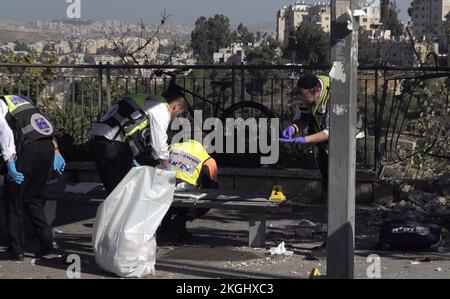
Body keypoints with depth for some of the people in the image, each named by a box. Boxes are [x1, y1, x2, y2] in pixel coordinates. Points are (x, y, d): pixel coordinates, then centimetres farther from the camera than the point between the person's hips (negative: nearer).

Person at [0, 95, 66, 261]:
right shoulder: (20, 99, 30)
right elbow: (47, 125, 23)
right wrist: (56, 151, 18)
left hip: (26, 149, -7)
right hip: (48, 147, 7)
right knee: (33, 198, 20)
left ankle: (16, 248, 13)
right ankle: (47, 241, 11)